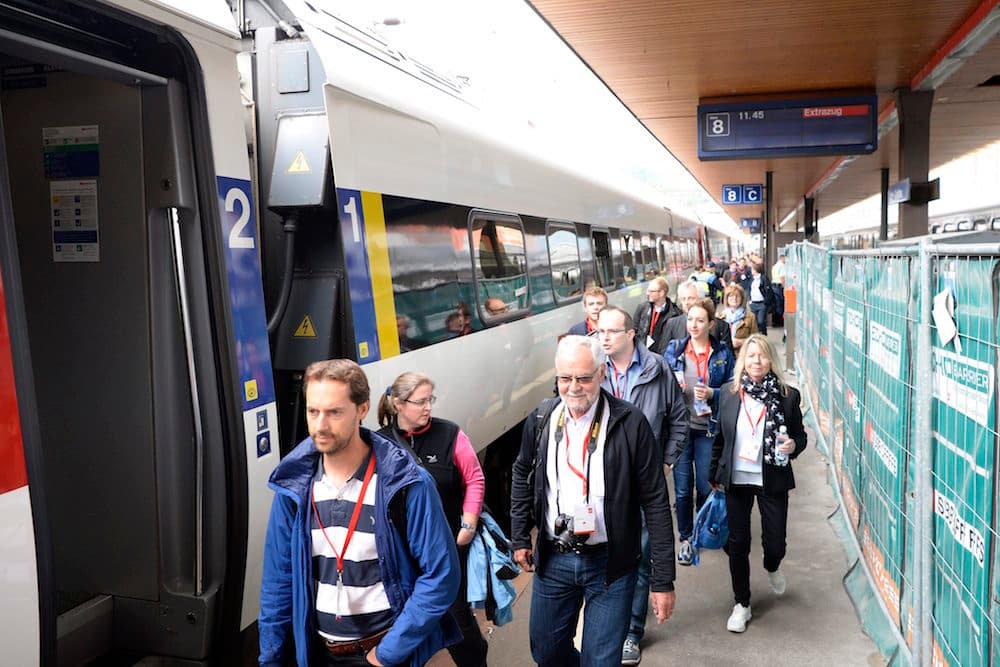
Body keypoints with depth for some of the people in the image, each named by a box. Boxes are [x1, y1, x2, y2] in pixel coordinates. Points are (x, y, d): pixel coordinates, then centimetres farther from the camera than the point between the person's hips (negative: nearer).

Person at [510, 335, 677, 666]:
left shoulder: (630, 423, -16)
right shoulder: (541, 419, -4)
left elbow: (656, 502, -12)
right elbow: (522, 476, 12)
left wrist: (663, 580, -11)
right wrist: (520, 538, 12)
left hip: (610, 563, -3)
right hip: (552, 558, 4)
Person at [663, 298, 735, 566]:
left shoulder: (723, 353, 1)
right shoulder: (674, 349, 2)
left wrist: (712, 394, -14)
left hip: (708, 428, 0)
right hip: (680, 426, 0)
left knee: (706, 486, 7)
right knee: (682, 488, 4)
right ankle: (685, 538, 22)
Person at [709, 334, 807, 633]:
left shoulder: (787, 396, -6)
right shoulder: (729, 393, -2)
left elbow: (800, 435, 3)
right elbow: (720, 437, 6)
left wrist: (793, 445, -20)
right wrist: (714, 475, 11)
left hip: (772, 481, -1)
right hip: (735, 481, 1)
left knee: (774, 542, 6)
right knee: (737, 543, 9)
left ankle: (772, 568, 45)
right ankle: (742, 604, 27)